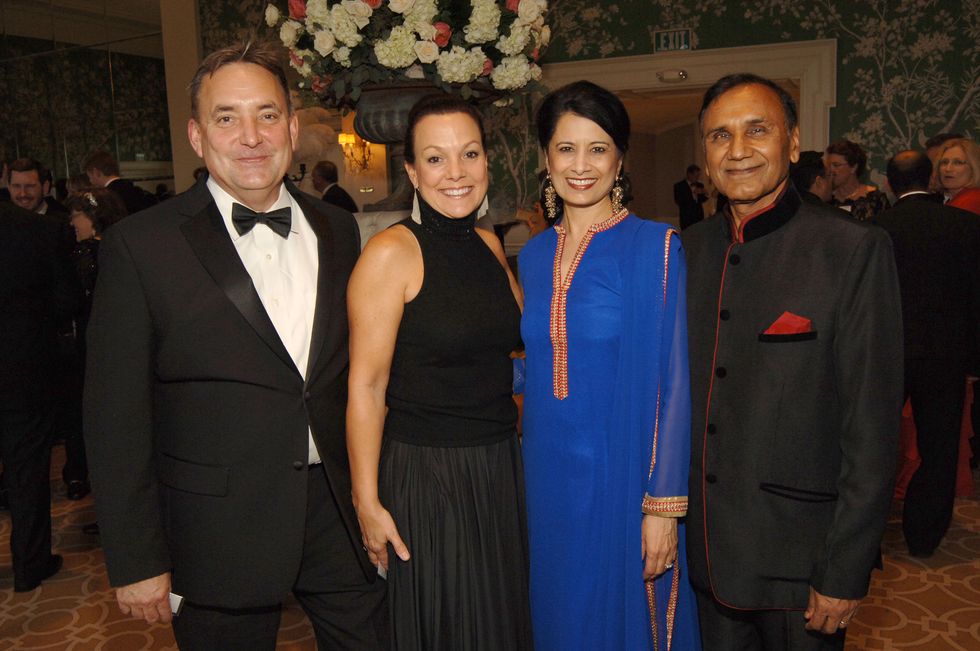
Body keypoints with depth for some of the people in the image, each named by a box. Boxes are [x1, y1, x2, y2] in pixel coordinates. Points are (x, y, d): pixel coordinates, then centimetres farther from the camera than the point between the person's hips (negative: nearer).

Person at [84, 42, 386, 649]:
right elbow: (117, 417, -9)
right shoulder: (141, 245, -11)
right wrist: (136, 563, -7)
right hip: (219, 532, -3)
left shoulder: (337, 229, 3)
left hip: (341, 509, 4)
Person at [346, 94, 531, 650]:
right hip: (425, 473, -6)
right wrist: (368, 503, -15)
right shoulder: (391, 252, -14)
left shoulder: (488, 245, 5)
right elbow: (367, 387, -15)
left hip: (500, 468, 6)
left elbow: (518, 330, 17)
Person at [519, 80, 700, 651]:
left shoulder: (656, 247, -9)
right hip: (548, 475, 5)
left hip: (623, 475, -4)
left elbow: (673, 382, -11)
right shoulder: (533, 256, 6)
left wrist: (665, 506, -13)